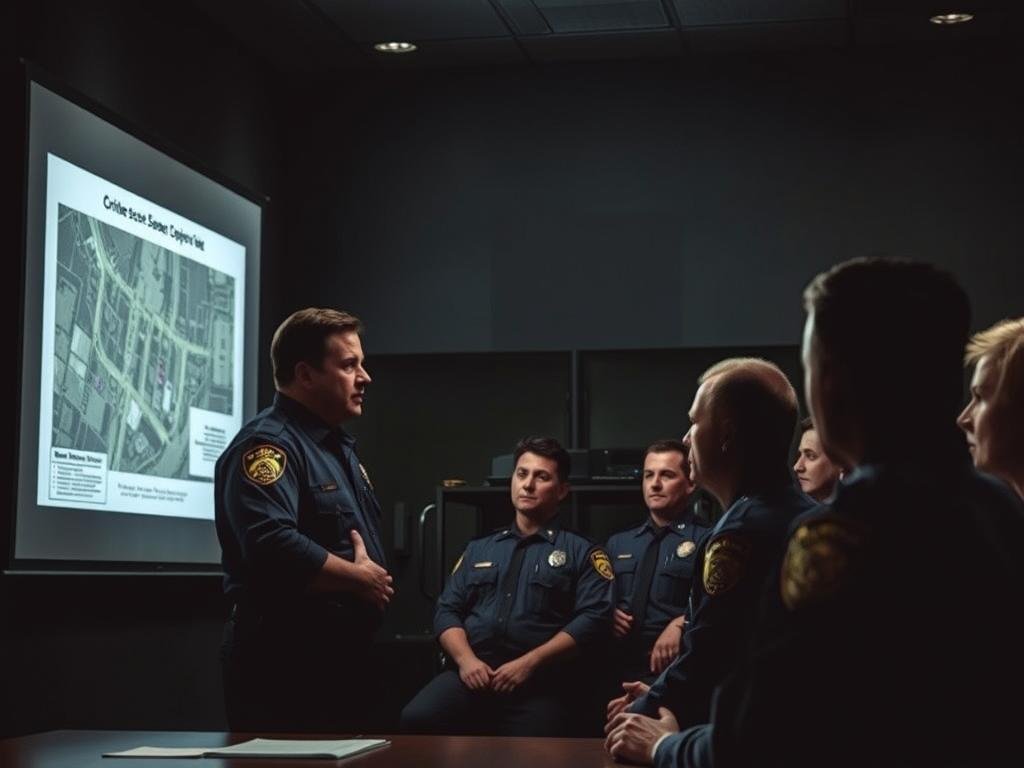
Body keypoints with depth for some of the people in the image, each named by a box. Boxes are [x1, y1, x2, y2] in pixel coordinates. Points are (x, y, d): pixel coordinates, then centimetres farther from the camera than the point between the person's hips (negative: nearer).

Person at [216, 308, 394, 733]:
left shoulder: (338, 446, 17)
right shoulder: (269, 444, -17)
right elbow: (273, 546, -32)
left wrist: (376, 581, 5)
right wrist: (360, 578, -18)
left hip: (343, 654, 10)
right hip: (285, 662, -10)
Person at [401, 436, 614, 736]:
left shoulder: (581, 553, 11)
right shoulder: (479, 549, 24)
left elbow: (593, 619, -3)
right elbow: (447, 611, 17)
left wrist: (529, 663, -12)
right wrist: (466, 659, -5)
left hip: (539, 684, -3)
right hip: (473, 675, 3)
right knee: (416, 720, -25)